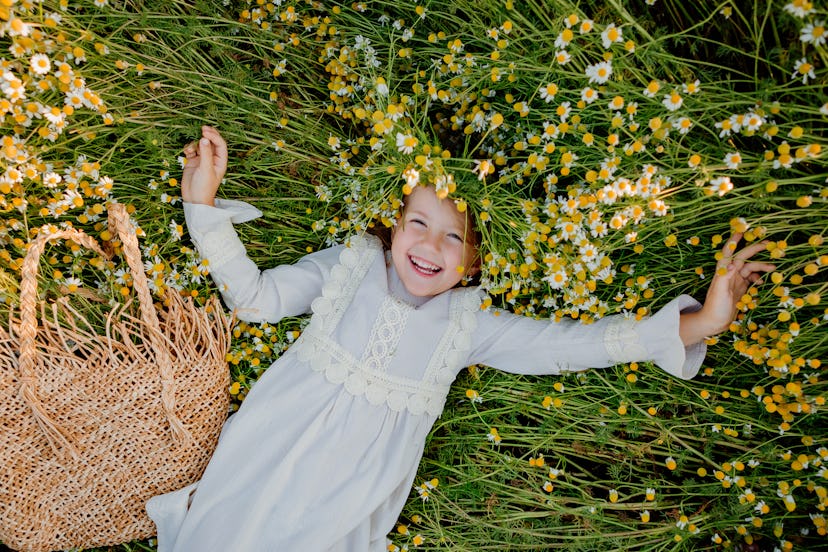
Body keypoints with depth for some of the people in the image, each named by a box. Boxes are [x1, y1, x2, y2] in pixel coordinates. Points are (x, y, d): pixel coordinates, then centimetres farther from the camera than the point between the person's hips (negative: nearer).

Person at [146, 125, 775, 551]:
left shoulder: (469, 323, -2)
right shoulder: (349, 264, -1)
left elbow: (568, 341, -8)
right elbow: (254, 297, -1)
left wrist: (694, 323, -17)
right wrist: (204, 204, -10)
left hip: (348, 492, 0)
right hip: (271, 452, 0)